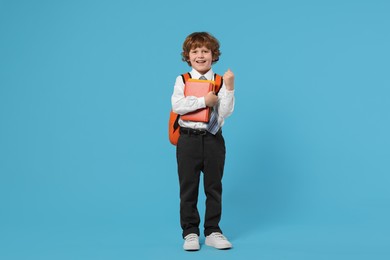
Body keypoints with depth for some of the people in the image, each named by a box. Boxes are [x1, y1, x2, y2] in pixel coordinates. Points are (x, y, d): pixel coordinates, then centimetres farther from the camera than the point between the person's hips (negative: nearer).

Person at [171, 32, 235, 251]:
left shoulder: (220, 81, 2)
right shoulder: (182, 80, 2)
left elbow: (226, 112, -7)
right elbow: (177, 106, -14)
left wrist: (229, 87, -17)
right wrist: (204, 101, -16)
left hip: (213, 139, 1)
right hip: (188, 139, -1)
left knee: (214, 187, 8)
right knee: (188, 187, 5)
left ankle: (213, 231, 20)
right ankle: (190, 232, 17)